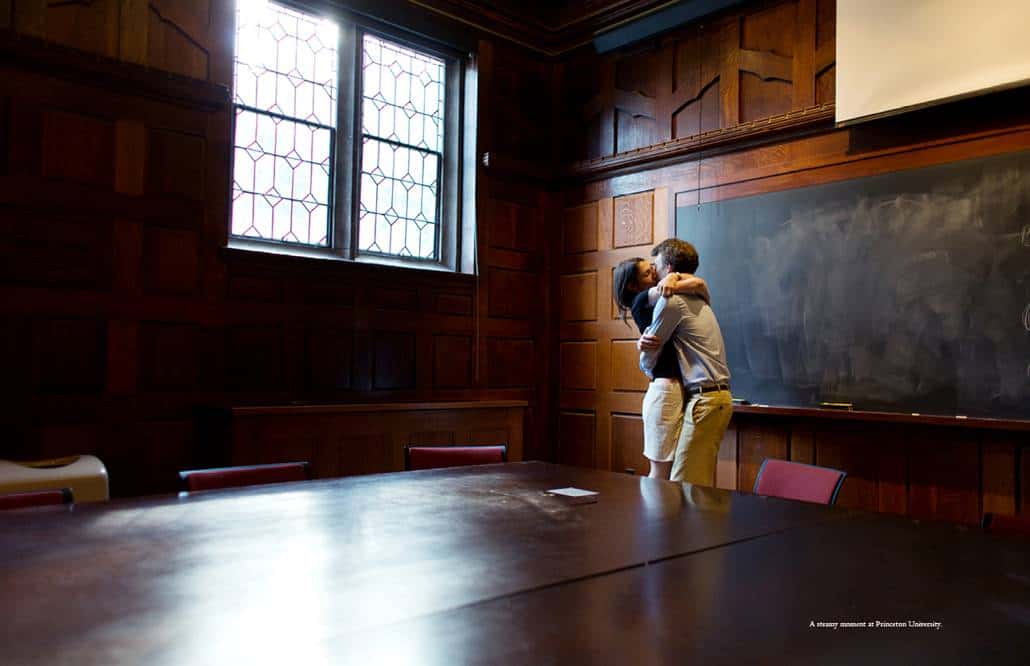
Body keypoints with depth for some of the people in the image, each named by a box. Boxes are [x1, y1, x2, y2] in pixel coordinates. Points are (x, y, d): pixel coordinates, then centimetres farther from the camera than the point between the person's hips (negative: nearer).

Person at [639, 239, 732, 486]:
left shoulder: (671, 300, -10)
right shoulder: (696, 299, 20)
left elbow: (649, 358, -2)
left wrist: (647, 368, 20)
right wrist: (643, 342, 3)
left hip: (704, 398, -10)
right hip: (719, 395, 10)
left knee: (683, 482, -10)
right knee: (702, 480, 11)